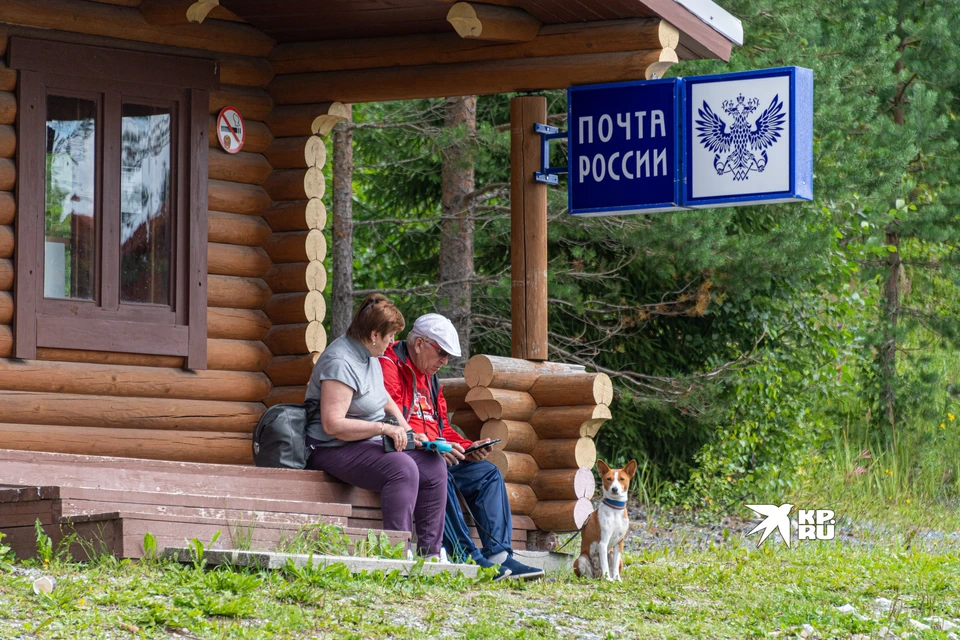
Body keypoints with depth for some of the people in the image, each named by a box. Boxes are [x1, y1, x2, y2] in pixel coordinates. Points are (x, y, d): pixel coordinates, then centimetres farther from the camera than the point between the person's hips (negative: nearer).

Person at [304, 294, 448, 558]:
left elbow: (383, 398, 28)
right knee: (402, 468, -32)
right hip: (335, 450, -10)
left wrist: (406, 431, 12)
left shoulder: (368, 354, 11)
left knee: (434, 467, -4)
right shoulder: (341, 363, -21)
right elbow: (333, 424, -27)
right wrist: (383, 428, -27)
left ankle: (430, 553, -6)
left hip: (368, 444, 10)